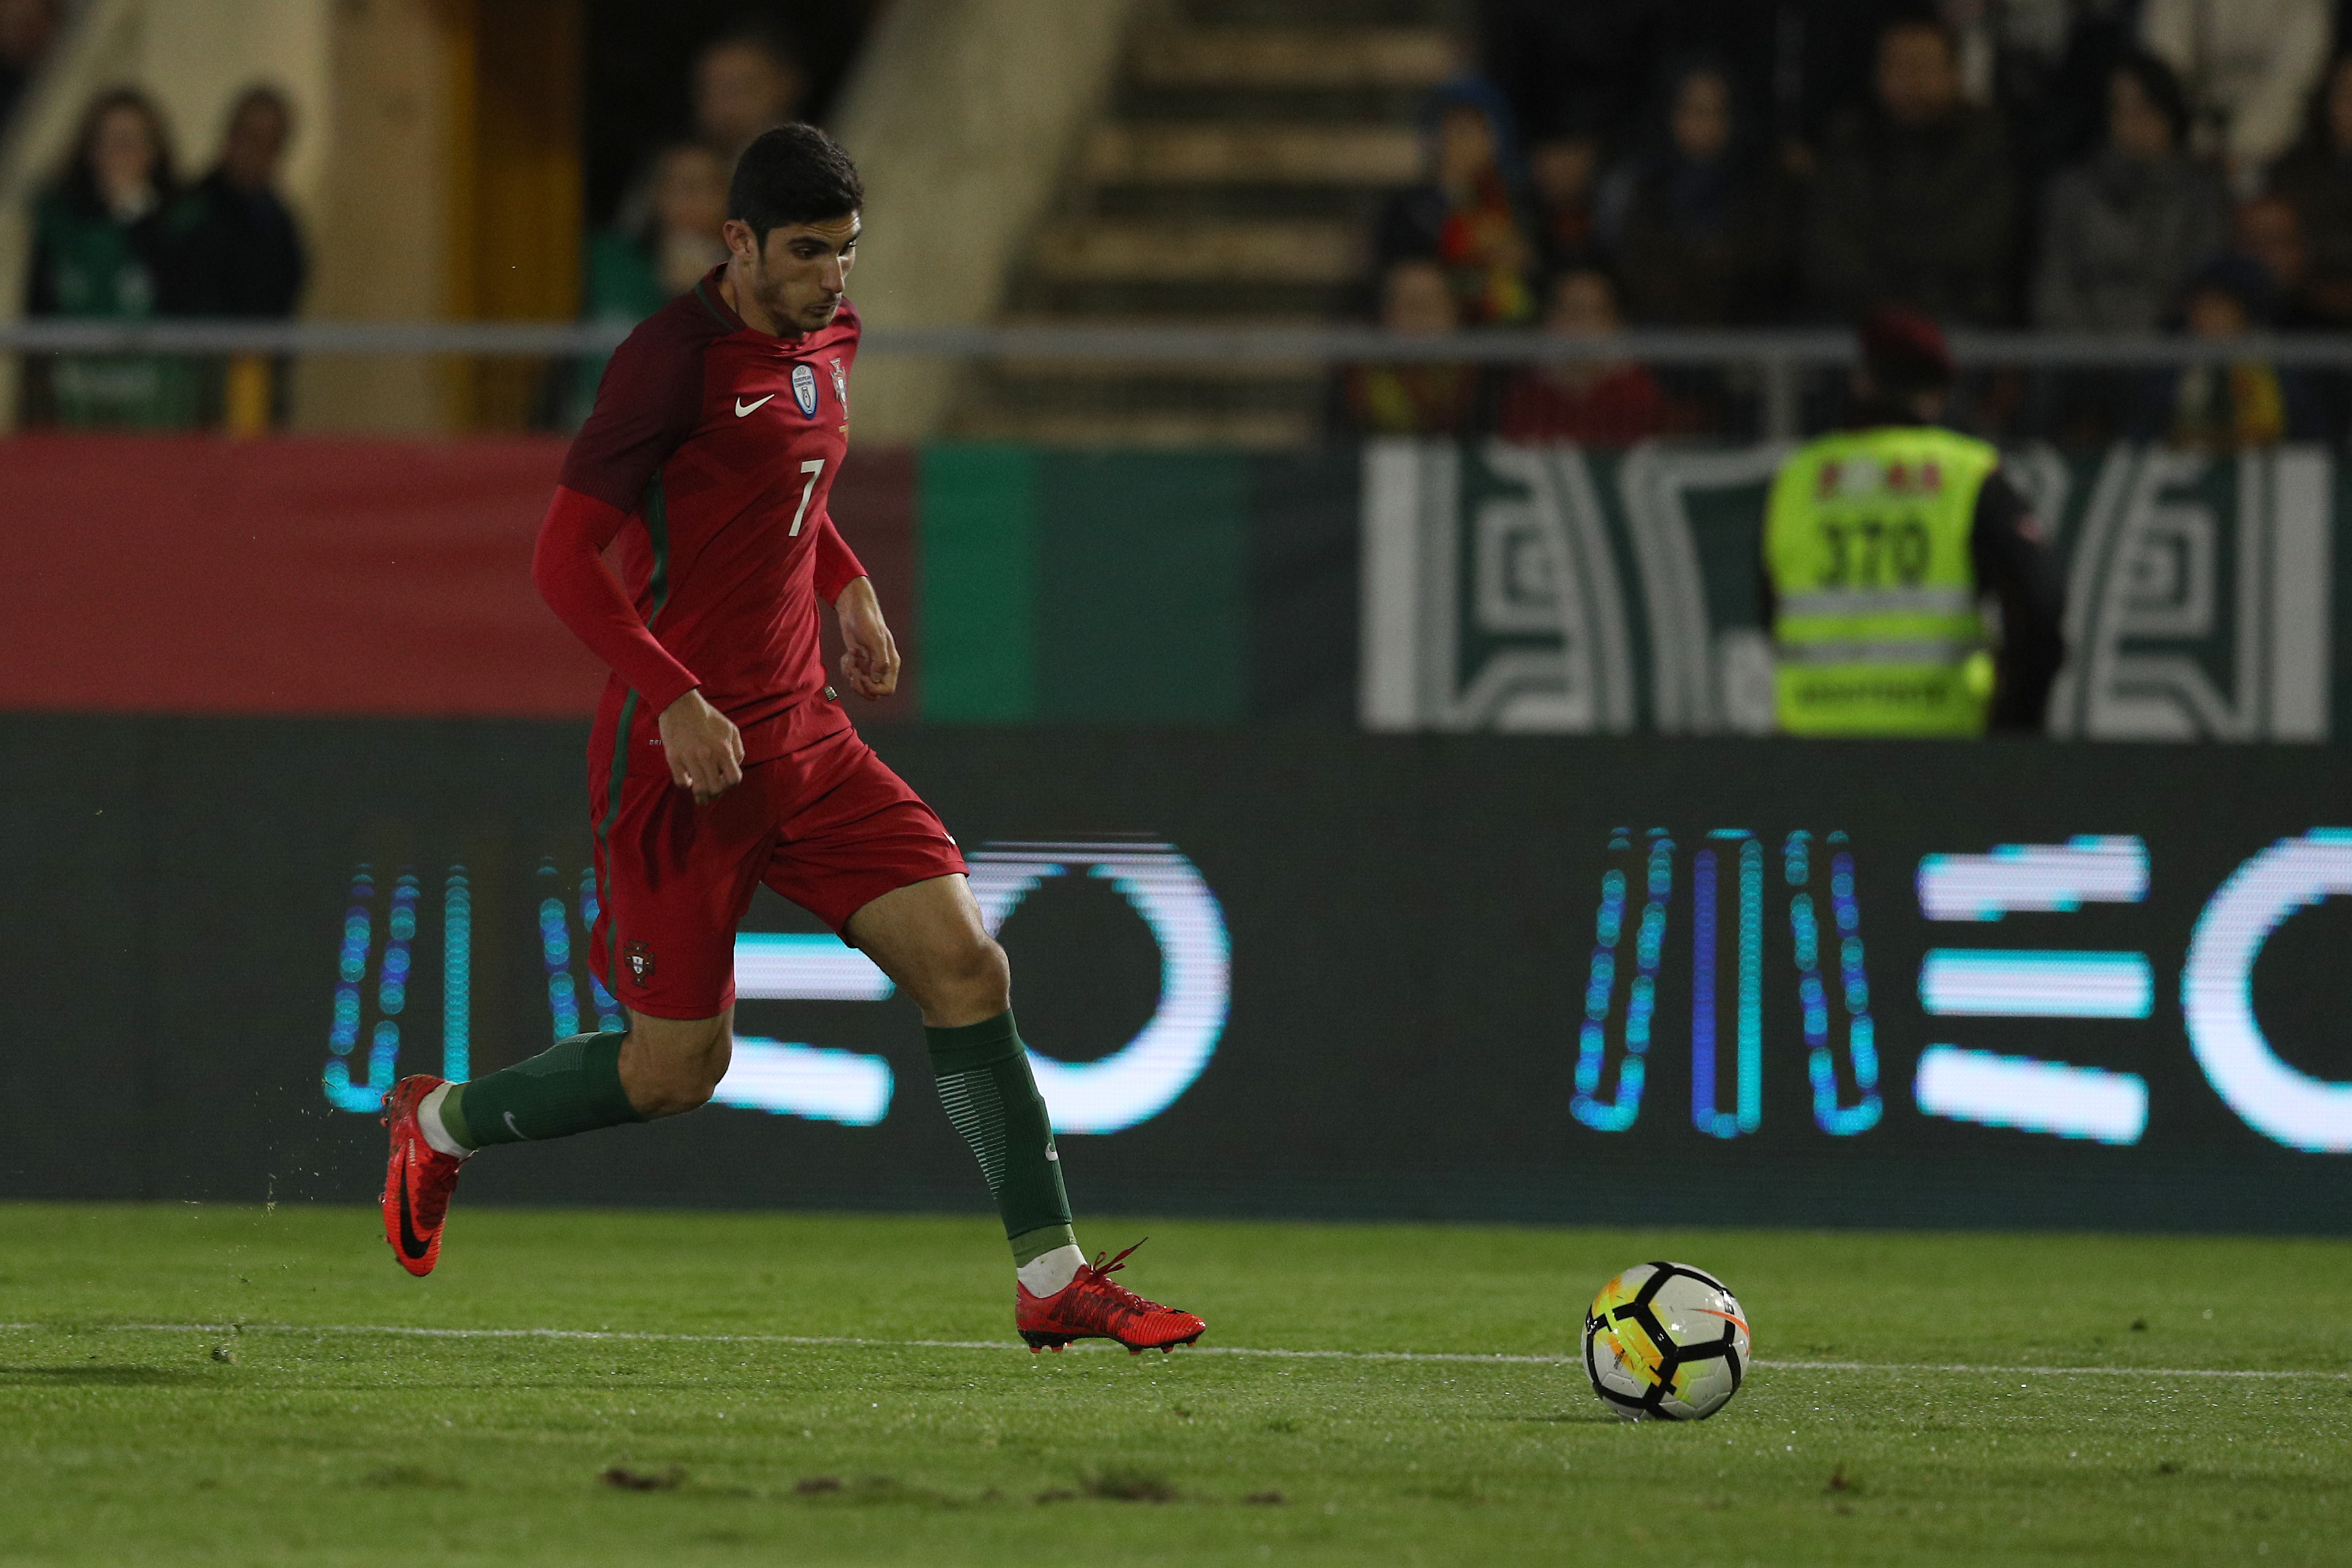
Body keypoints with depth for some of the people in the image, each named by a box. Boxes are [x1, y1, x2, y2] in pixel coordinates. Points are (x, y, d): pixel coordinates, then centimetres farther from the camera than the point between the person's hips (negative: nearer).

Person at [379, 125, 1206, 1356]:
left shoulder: (828, 341, 10)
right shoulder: (675, 356, -15)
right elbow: (565, 558, -16)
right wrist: (676, 700, -24)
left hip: (803, 735, 7)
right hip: (682, 749, -7)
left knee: (966, 966, -6)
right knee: (678, 1069, -1)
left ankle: (1052, 1279, -4)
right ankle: (438, 1125, 26)